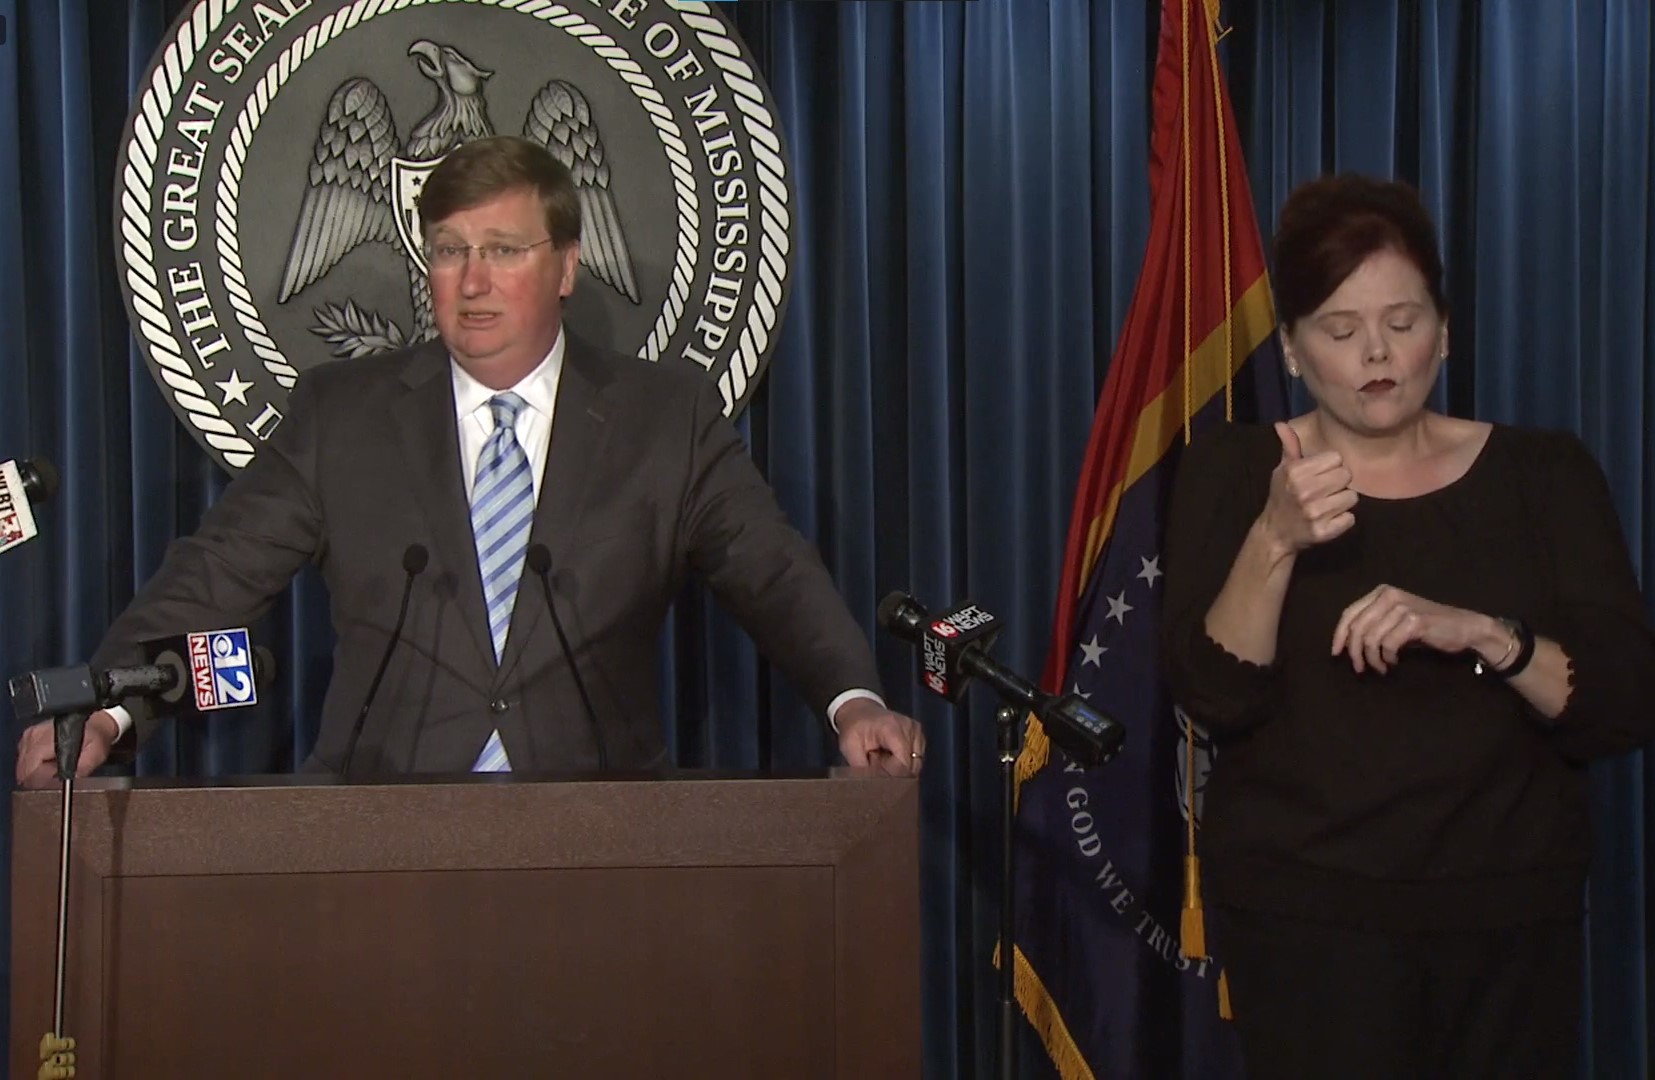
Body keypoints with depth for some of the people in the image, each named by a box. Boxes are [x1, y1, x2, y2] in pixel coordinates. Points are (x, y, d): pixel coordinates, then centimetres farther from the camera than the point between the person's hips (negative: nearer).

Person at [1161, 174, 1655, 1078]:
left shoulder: (1544, 474, 2)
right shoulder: (1232, 472, 0)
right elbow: (1217, 699, -10)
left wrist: (1480, 634, -23)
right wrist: (1274, 540, -25)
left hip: (1511, 908, 2)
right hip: (1305, 908, -2)